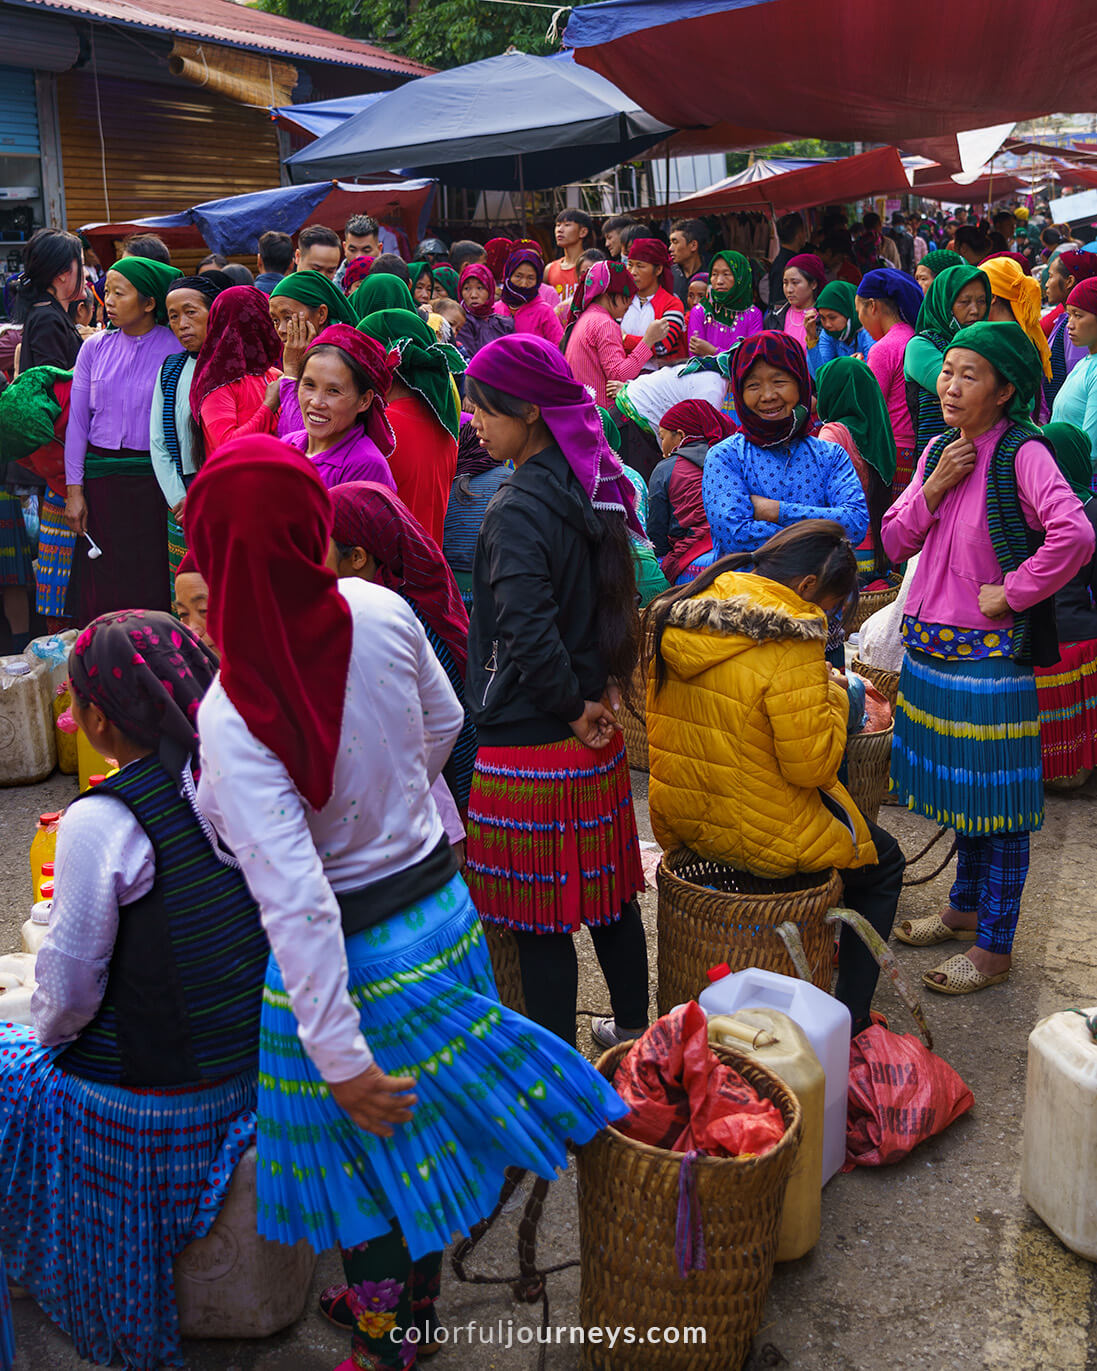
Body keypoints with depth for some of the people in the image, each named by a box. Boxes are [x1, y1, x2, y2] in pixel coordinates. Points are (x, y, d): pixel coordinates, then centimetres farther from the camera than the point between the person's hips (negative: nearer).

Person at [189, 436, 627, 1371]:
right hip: (440, 901, 6)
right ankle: (416, 1294, 51)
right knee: (425, 1119, 26)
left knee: (365, 1145, 18)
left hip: (350, 955, -6)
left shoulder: (233, 718, -29)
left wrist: (338, 1056, -21)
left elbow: (296, 902, -29)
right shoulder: (382, 612, -15)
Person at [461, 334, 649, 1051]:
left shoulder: (517, 508, -19)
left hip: (530, 744, -8)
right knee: (607, 887, 20)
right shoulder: (593, 488, 6)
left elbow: (529, 633, -27)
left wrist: (572, 708, -13)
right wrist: (597, 695, 11)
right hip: (596, 739, 9)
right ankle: (634, 1029, 36)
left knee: (538, 918, 3)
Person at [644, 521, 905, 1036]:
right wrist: (833, 695, -6)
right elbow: (813, 764, -21)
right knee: (883, 860, 20)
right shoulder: (792, 645, -25)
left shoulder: (675, 613, -2)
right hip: (757, 834, -8)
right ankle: (848, 1021, 22)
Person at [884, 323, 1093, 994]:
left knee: (997, 799, 2)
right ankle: (965, 907, 37)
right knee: (958, 784, 20)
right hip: (930, 643, 7)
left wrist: (1012, 591, -20)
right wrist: (933, 487, -9)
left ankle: (994, 945, 14)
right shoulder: (939, 450, 8)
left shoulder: (1022, 453, -15)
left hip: (990, 653, -7)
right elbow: (896, 542, 6)